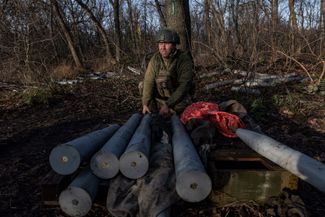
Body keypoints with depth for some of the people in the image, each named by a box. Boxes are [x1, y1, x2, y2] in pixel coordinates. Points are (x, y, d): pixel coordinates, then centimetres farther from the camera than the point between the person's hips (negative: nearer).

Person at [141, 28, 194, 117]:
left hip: (178, 100, -3)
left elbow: (184, 86, -23)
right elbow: (149, 81, -12)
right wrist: (145, 103, -22)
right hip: (159, 99, 3)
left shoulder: (184, 60, -17)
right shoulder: (155, 58, -6)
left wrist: (168, 105, -30)